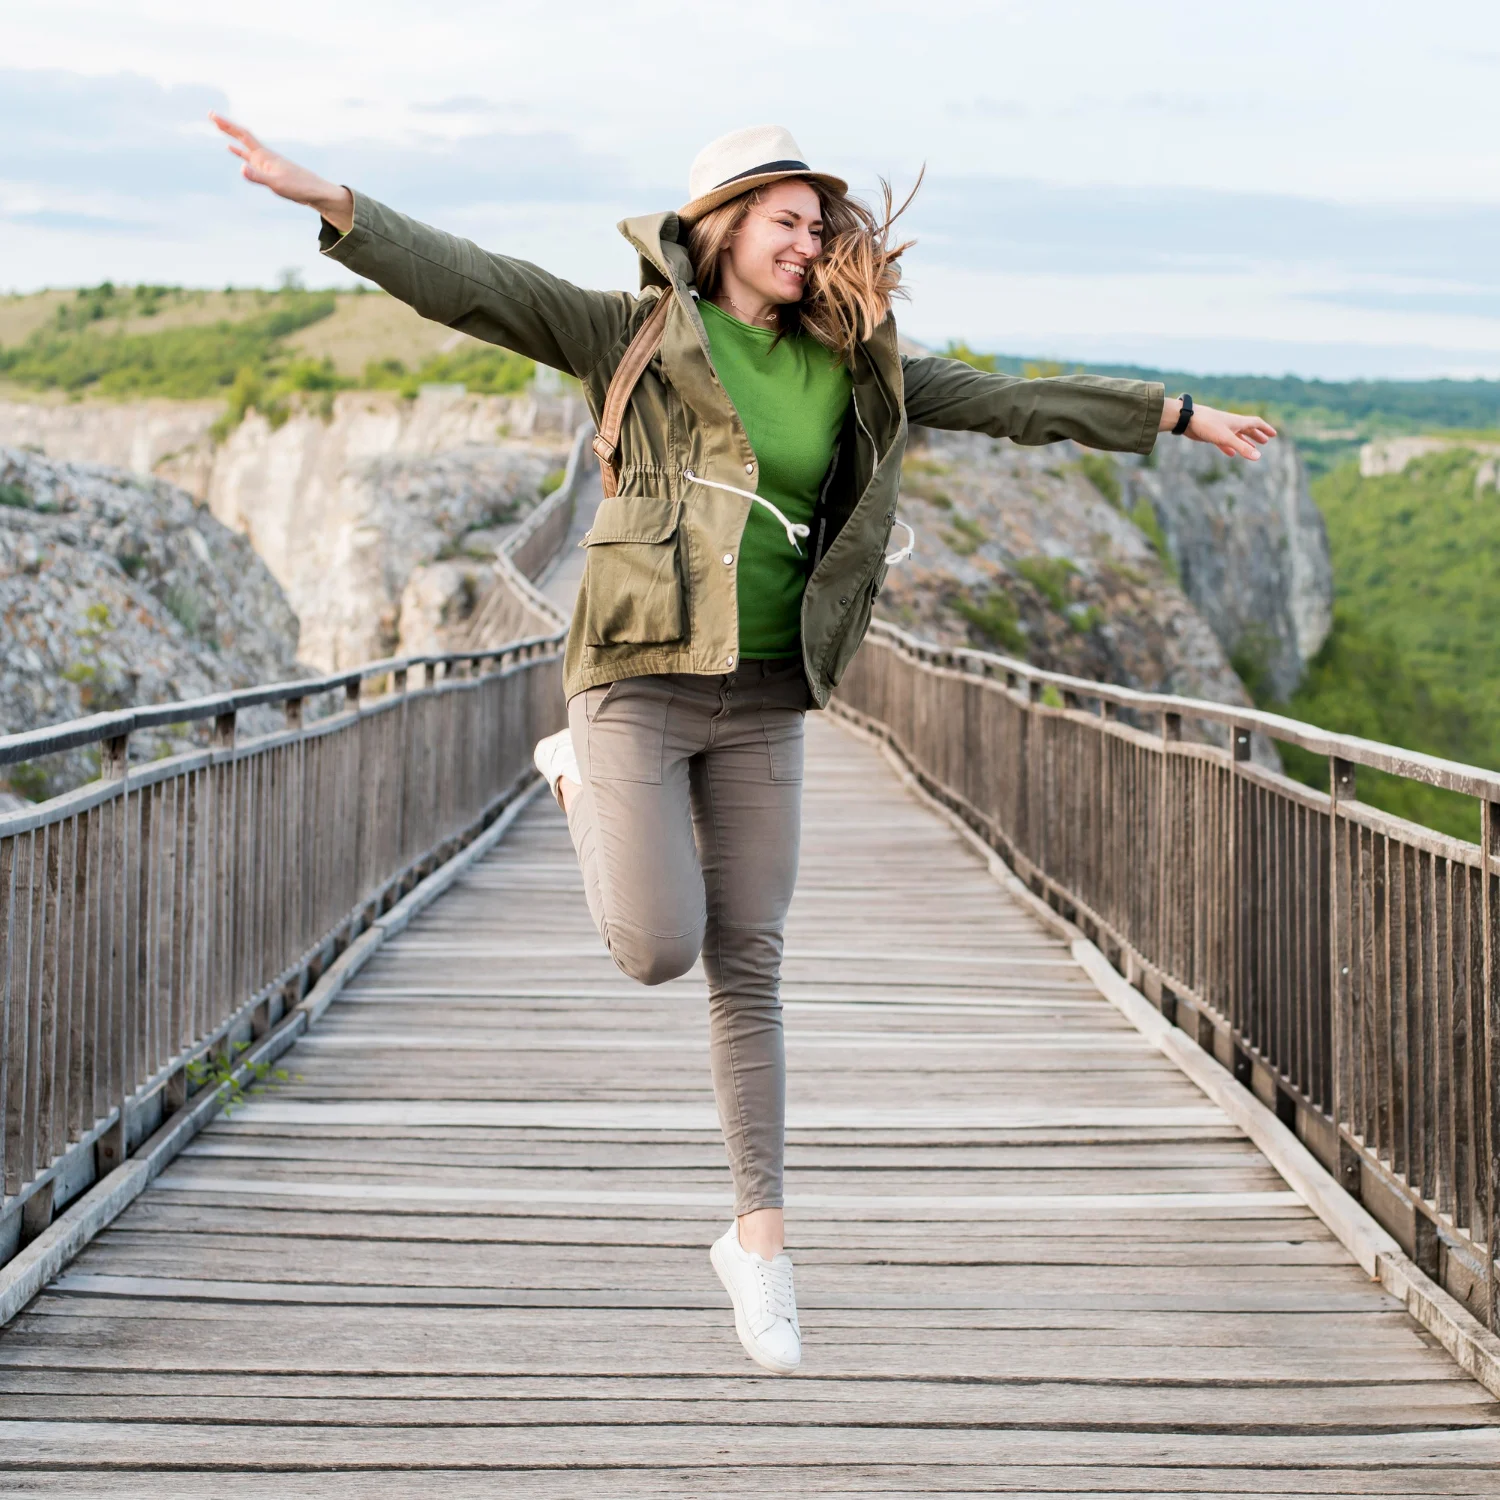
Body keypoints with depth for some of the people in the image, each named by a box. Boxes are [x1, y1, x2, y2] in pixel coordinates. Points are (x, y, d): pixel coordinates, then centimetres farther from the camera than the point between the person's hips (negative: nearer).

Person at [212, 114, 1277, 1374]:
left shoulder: (855, 365, 9)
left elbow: (1016, 403, 15)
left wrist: (1177, 416, 17)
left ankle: (759, 1236, 16)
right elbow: (473, 285, -11)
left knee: (749, 967, 6)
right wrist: (331, 203, -23)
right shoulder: (637, 332, -2)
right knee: (658, 949, -10)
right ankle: (581, 778, 23)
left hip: (761, 699, 4)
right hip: (639, 679, -4)